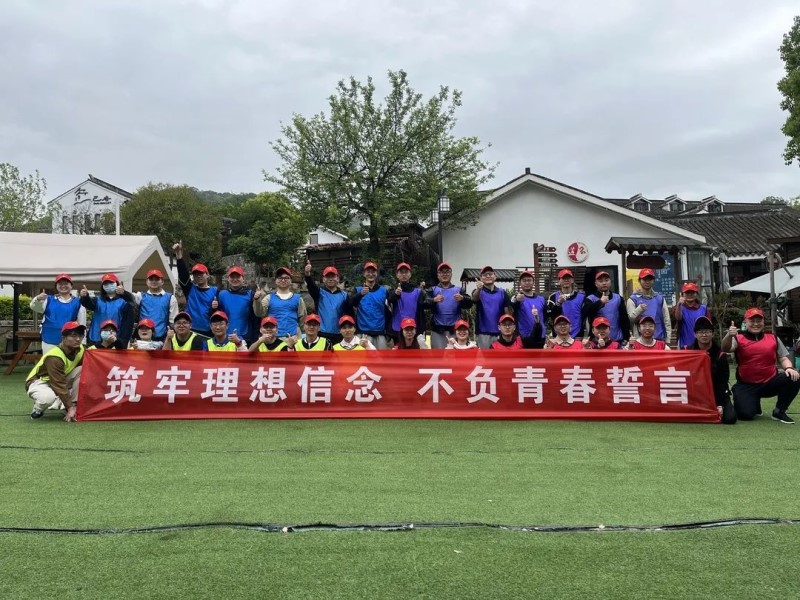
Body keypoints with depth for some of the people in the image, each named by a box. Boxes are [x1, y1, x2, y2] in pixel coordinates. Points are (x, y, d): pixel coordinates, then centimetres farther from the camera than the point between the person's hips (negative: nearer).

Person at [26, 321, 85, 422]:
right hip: (39, 382, -7)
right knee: (48, 397, -40)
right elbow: (59, 385, -31)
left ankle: (75, 405, -9)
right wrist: (70, 407, -31)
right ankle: (38, 408, -2)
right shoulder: (54, 357, -31)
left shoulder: (80, 350, -10)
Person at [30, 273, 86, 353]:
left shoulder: (77, 302, 2)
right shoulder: (49, 299, 7)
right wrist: (38, 299, -32)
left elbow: (82, 324, 3)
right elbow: (34, 307, -8)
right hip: (49, 342, 1)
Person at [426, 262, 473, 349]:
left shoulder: (459, 290, 8)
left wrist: (462, 298, -27)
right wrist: (434, 300, -30)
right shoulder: (433, 290, 7)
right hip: (437, 329, 0)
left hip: (455, 329, 1)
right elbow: (425, 304, -8)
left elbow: (469, 304, -4)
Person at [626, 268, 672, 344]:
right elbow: (630, 319, -9)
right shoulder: (633, 299, 1)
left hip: (659, 339, 3)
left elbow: (667, 320, 11)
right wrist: (639, 310, -28)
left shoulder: (660, 298, 11)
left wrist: (667, 340, 4)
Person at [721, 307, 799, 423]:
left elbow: (783, 358, 10)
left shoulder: (773, 338, 8)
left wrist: (789, 368, -13)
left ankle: (779, 412, -2)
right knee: (746, 414, -22)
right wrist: (729, 335, -45)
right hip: (746, 386, -3)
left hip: (770, 383, 3)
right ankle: (754, 404, 20)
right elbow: (725, 349, -23)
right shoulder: (738, 339, -3)